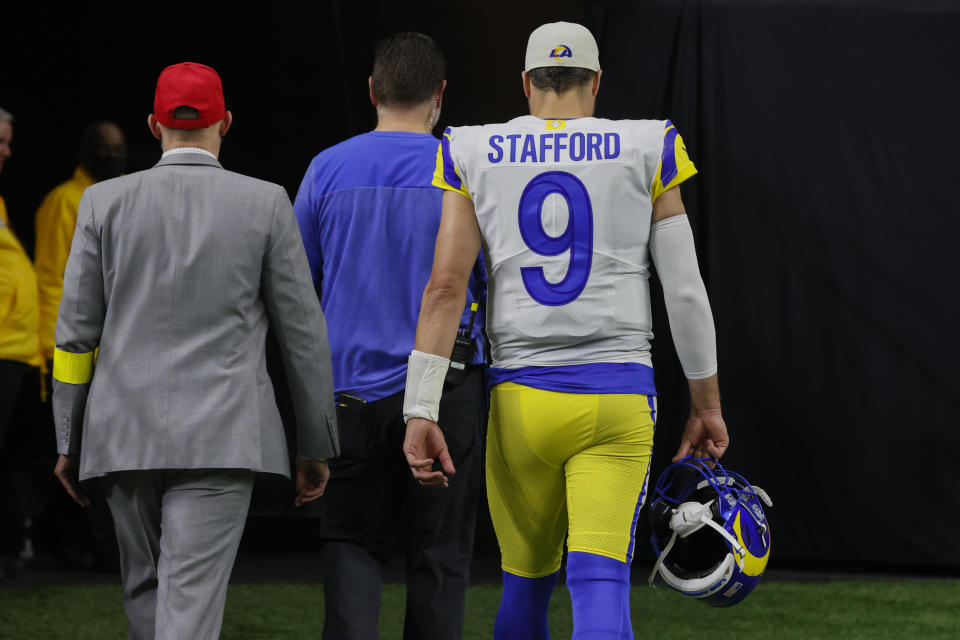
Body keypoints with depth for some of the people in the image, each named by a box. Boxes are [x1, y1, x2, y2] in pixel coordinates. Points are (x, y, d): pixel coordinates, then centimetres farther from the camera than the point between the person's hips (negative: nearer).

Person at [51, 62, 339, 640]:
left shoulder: (106, 202, 3)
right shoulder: (265, 205, 0)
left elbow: (76, 333, 4)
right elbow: (303, 333, 3)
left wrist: (69, 441, 12)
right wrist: (316, 446, 11)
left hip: (125, 435, 2)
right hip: (220, 439, -2)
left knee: (146, 590, 18)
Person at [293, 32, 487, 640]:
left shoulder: (328, 169, 1)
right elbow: (499, 286, -1)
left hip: (353, 391, 1)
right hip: (447, 393, -1)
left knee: (352, 541, 10)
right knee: (439, 551, 6)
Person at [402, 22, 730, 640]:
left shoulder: (476, 157, 5)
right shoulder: (644, 152, 3)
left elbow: (445, 287, -3)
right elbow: (685, 289, 3)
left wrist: (421, 412, -4)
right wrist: (707, 403, 13)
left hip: (520, 400, 2)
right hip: (617, 398, -2)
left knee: (527, 584, 16)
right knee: (602, 583, -10)